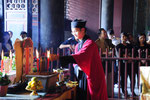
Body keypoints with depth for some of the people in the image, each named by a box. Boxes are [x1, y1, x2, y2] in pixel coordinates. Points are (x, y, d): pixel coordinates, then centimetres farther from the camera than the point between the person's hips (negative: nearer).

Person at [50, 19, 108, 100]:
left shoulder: (90, 43, -17)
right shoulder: (77, 45, 11)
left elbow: (79, 57, -31)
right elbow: (76, 59, 15)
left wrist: (58, 57, -37)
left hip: (94, 78, -8)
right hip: (83, 76, 8)